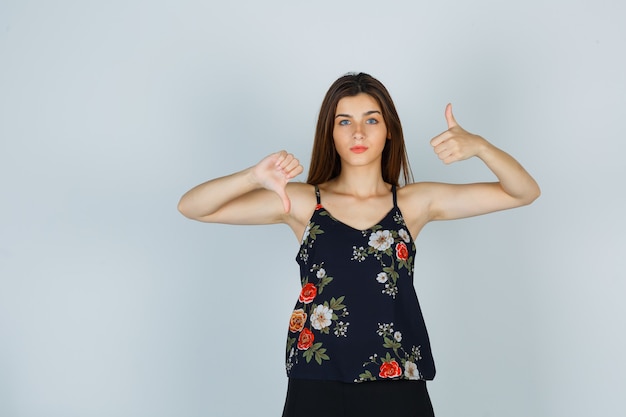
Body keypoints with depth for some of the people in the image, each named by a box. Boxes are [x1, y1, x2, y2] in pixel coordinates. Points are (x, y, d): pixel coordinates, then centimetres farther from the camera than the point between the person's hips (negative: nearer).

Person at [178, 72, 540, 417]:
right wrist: (255, 177, -23)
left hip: (397, 387, 1)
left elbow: (524, 192, 0)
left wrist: (477, 145, -18)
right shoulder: (302, 202, -1)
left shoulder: (416, 203, 2)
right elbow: (191, 207, -5)